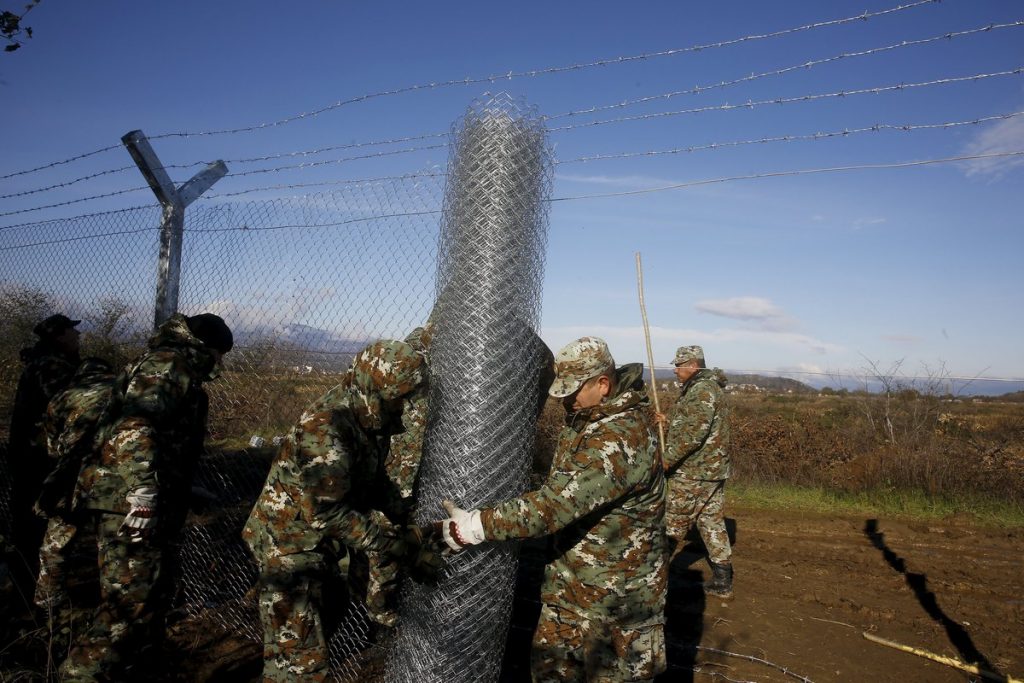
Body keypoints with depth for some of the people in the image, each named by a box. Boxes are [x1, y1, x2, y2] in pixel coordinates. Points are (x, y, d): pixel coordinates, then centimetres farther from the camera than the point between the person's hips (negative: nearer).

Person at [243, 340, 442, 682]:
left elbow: (372, 479, 6)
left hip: (317, 545, 9)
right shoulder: (325, 428, -32)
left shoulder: (367, 418, -4)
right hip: (289, 544, -9)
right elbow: (328, 514, -33)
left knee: (320, 627, 28)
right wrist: (401, 545, -33)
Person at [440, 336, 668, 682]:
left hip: (617, 592, -8)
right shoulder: (582, 420, 1)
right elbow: (558, 492, 15)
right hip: (570, 581, 8)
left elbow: (557, 502, -35)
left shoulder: (623, 438, -29)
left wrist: (476, 525, -32)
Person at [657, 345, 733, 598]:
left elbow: (694, 433, -26)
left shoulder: (701, 390, -18)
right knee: (713, 522, 14)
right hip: (714, 470, 10)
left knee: (673, 525, 0)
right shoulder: (710, 387, 15)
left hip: (694, 473, -10)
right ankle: (722, 581, 20)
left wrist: (667, 458, -22)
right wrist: (669, 419, 20)